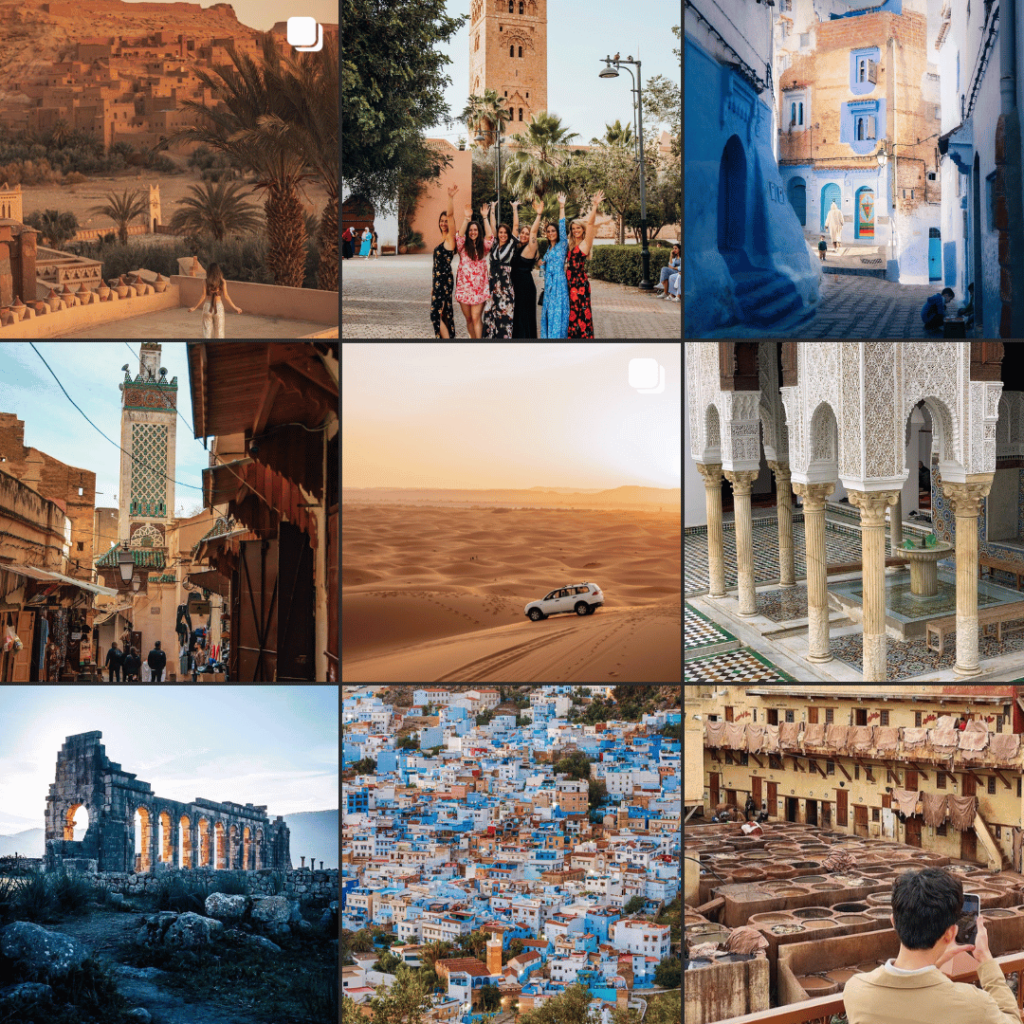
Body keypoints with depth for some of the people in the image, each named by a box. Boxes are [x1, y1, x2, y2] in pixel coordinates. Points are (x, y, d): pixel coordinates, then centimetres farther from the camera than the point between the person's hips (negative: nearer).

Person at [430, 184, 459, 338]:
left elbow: (450, 215, -21)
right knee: (445, 314, 10)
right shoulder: (441, 240, 19)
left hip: (445, 280, -10)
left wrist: (451, 197, -32)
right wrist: (434, 286, 22)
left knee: (436, 314, -14)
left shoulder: (450, 238, -6)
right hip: (438, 280, 10)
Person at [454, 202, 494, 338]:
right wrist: (466, 218, -18)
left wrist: (484, 217, -6)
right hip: (464, 287, 1)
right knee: (469, 318, 7)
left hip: (479, 288, -1)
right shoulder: (463, 246, 5)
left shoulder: (483, 247, 9)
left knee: (476, 318, -9)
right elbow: (460, 235, -11)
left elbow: (490, 236, -5)